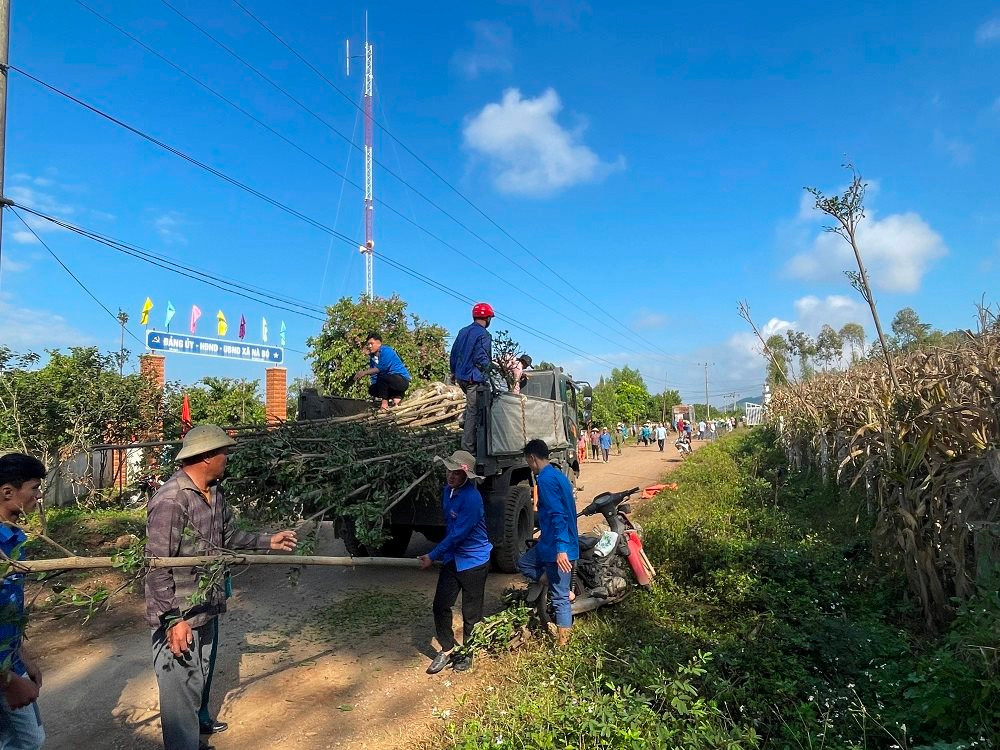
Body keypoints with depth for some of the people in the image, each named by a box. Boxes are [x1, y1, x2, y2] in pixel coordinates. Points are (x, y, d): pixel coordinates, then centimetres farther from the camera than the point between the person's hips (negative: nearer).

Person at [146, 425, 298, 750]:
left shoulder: (214, 493, 2)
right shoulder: (170, 500, -26)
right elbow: (156, 566, -24)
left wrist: (269, 541, 16)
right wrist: (173, 619, -23)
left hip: (207, 610, 9)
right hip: (179, 617, -9)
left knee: (201, 675, 29)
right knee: (181, 686, 3)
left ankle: (197, 718, 52)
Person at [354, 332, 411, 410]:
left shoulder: (386, 350, -16)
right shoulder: (372, 356, 10)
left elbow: (381, 368, -29)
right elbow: (374, 377, 11)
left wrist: (364, 372, -26)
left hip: (402, 380, -9)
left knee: (381, 376, -32)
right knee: (372, 389, 1)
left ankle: (385, 402, -21)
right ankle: (397, 397, 1)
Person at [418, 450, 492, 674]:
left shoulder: (471, 498, -26)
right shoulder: (448, 490, 1)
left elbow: (458, 534, -24)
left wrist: (433, 556, -16)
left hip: (473, 561, -7)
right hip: (452, 558, 7)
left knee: (471, 612, 9)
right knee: (440, 605, 8)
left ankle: (467, 652, 31)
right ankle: (447, 650, 28)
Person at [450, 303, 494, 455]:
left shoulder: (463, 331, 12)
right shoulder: (484, 335, -13)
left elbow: (454, 352, 18)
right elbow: (482, 359, -18)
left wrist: (453, 372, 27)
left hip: (461, 377, 8)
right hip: (474, 378, -8)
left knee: (472, 406, 27)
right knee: (473, 411, -4)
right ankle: (468, 447, -2)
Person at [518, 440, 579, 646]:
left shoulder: (546, 479, -18)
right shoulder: (557, 475, 11)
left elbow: (557, 516, -26)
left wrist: (560, 549, -28)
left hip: (556, 547, -10)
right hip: (557, 543, 10)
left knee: (560, 597, 0)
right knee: (524, 563, 22)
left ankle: (562, 643, 11)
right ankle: (560, 585, 14)